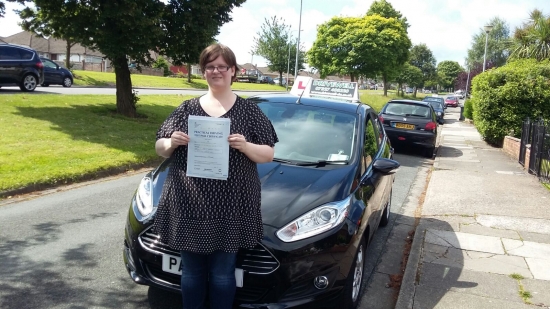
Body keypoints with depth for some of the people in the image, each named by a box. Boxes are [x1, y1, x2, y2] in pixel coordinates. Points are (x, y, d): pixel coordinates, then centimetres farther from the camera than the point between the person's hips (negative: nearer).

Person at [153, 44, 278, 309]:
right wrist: (171, 143, -10)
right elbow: (160, 148, 12)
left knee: (222, 273, 9)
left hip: (230, 209, -2)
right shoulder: (187, 109, 8)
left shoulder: (249, 111, 3)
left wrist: (245, 146, -17)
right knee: (191, 271, 13)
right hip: (188, 206, 2)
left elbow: (268, 154, 2)